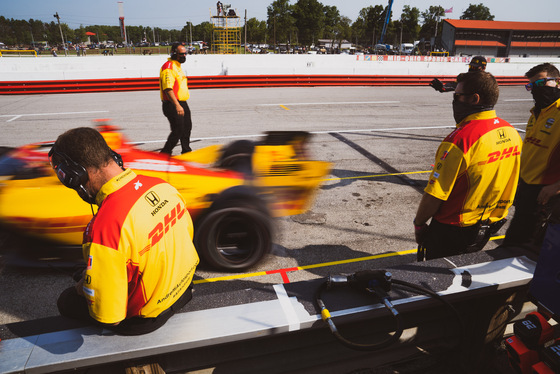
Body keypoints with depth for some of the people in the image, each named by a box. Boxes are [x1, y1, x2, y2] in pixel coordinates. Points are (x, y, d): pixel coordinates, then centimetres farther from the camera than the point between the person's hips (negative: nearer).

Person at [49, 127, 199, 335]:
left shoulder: (104, 227, -35)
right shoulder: (161, 185, -13)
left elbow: (108, 315, -26)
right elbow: (187, 232, 6)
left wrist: (83, 288, -4)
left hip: (146, 318, -7)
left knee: (67, 301, 18)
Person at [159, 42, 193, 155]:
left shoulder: (177, 66, 18)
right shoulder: (168, 67, -16)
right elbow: (168, 89, -25)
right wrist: (177, 105, -33)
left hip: (182, 103, 10)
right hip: (172, 105, -10)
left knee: (187, 128, 19)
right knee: (178, 131, -11)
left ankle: (186, 151, 35)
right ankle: (164, 154, 2)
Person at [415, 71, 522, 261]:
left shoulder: (460, 139, -28)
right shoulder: (511, 132, -1)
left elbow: (435, 194, -24)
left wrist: (418, 224, -9)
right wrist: (494, 216, 22)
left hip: (453, 231, -8)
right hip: (487, 229, 8)